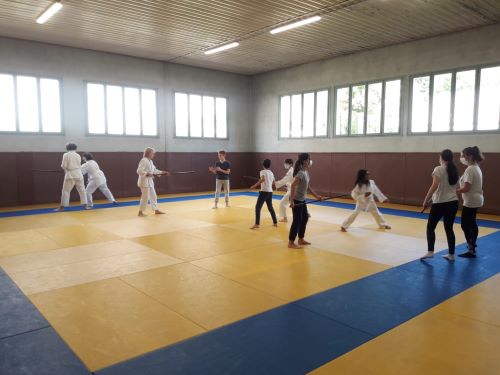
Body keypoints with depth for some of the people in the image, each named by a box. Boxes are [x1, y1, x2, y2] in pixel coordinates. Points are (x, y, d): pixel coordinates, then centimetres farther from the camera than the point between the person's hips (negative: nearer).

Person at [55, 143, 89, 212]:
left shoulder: (66, 155, -4)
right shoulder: (78, 155, 6)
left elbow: (64, 166, -6)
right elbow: (79, 165, 8)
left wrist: (66, 170, 15)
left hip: (70, 175, -3)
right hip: (78, 174, 3)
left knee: (66, 191, 2)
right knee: (82, 190, 12)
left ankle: (62, 207, 2)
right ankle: (85, 205, 14)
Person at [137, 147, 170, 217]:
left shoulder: (150, 161, 13)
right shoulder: (144, 161, -17)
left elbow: (154, 170, 18)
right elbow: (139, 171, -23)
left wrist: (163, 173, 12)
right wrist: (148, 174, -31)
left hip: (149, 181, 10)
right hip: (144, 181, -10)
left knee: (153, 196, 15)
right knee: (145, 197, -6)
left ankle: (156, 210, 25)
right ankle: (140, 212, 4)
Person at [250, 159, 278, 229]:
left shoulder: (263, 171, -5)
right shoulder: (271, 173, 14)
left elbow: (263, 179, -24)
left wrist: (255, 185, -23)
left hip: (264, 191, -7)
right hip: (270, 192, 7)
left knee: (258, 207, -5)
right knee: (270, 207, 21)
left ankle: (257, 224, -13)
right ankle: (275, 222, 28)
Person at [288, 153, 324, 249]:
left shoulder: (306, 172, 7)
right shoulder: (301, 173, -22)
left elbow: (308, 187, 15)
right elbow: (293, 185, -31)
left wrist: (316, 196, 14)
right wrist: (292, 200, -33)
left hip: (302, 200, 10)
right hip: (296, 200, -9)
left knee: (305, 218, 17)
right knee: (297, 221, -3)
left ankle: (301, 239, 31)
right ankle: (291, 242, 8)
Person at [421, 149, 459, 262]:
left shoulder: (438, 169, -9)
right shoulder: (454, 171, 11)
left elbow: (434, 186, -20)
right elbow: (454, 187, 10)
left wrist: (426, 200, -14)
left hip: (440, 203, -6)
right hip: (453, 203, 6)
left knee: (430, 227, 6)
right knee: (449, 228, 14)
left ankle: (430, 252, -1)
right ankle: (451, 254, 17)